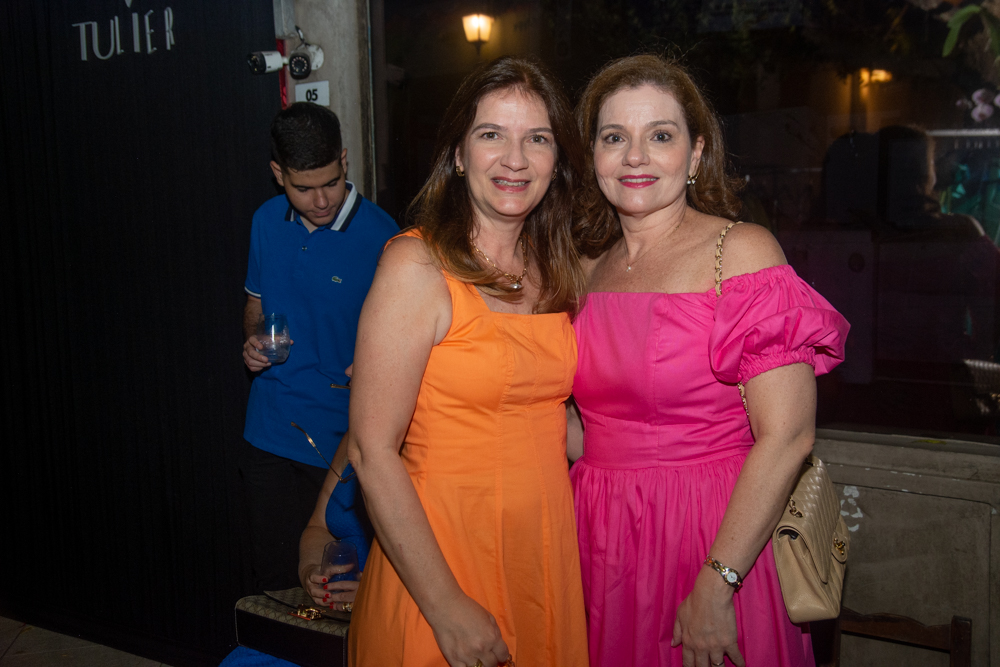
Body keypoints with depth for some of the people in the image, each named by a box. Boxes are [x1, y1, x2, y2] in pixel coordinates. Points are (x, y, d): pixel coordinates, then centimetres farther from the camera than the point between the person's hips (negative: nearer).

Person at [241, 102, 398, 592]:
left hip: (342, 442, -4)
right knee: (273, 578, 14)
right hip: (268, 438, 5)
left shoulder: (380, 238, -13)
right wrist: (252, 340, -1)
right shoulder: (268, 221, 4)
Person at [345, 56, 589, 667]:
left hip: (548, 547, 6)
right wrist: (446, 606, -18)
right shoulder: (417, 266, -14)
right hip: (442, 552, -6)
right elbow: (373, 451, -17)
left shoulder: (560, 270, 5)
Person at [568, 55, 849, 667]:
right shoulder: (590, 267, 6)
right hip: (602, 542, 5)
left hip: (719, 546, -5)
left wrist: (715, 588, -20)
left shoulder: (741, 251, -12)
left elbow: (787, 436, -18)